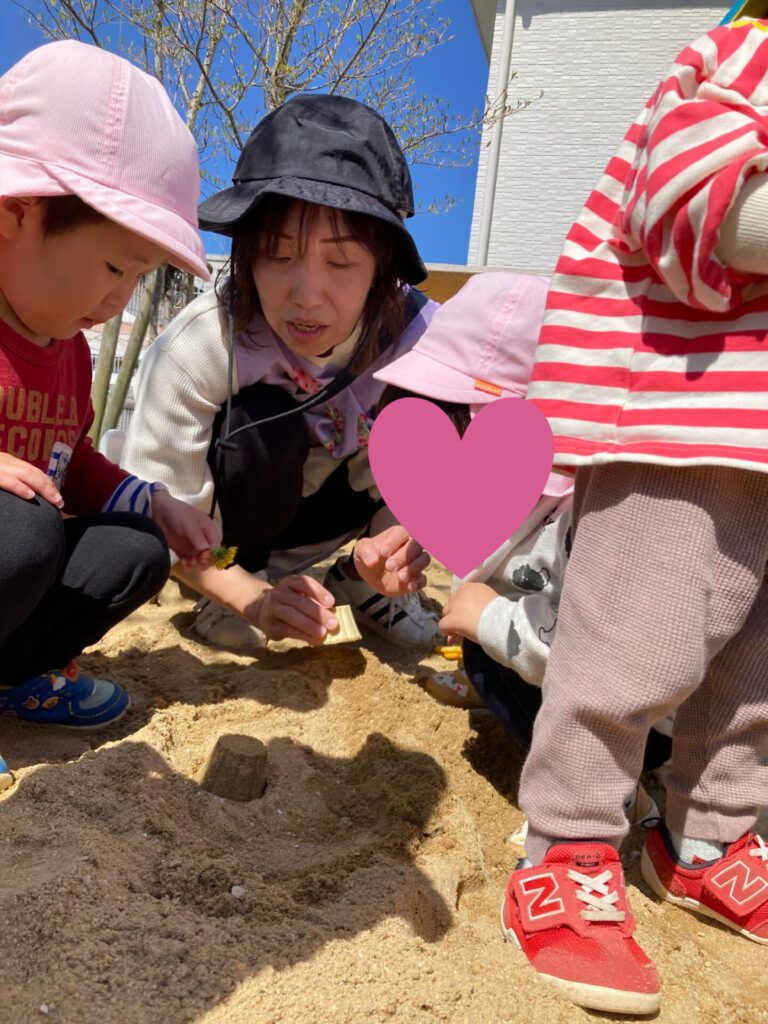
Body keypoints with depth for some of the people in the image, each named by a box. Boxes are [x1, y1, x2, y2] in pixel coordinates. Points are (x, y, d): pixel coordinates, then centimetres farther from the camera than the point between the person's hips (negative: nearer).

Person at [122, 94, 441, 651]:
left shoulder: (414, 337, -24)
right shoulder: (199, 344, -31)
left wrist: (394, 547, -40)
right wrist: (248, 594, -38)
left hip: (314, 506, 3)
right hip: (223, 522, -2)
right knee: (267, 418, -35)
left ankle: (359, 581, -2)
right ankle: (238, 589, -9)